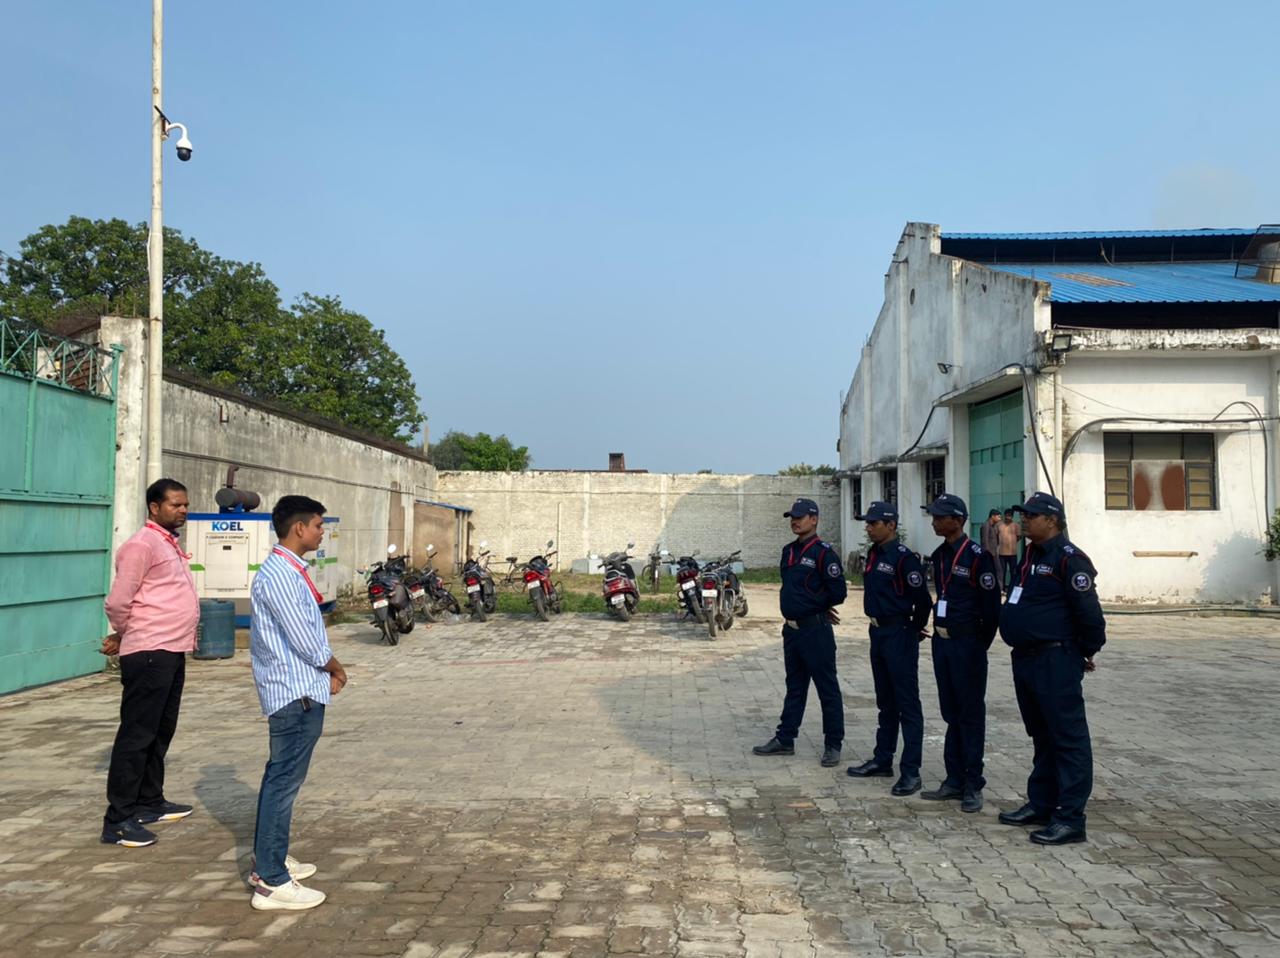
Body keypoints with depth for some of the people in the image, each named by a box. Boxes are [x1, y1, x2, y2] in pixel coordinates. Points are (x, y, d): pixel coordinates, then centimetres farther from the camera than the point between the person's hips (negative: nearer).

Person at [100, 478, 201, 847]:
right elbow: (117, 602, -15)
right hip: (149, 654, -9)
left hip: (172, 652, 9)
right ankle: (118, 819, 0)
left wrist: (126, 638, 16)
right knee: (137, 734, -5)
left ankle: (150, 802, 28)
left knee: (161, 732, 17)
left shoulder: (169, 543, 17)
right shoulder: (142, 544, -13)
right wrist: (125, 637, 2)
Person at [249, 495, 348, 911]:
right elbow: (304, 640, -20)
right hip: (296, 693, -11)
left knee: (280, 777, 17)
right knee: (285, 781, -6)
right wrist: (335, 668, -4)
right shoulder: (278, 575, -19)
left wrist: (326, 670, 8)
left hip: (299, 689, 11)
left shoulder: (290, 571, 13)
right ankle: (272, 883, -1)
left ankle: (269, 860, 29)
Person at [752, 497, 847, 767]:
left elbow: (838, 592, -16)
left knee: (828, 689, 2)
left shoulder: (823, 553, -13)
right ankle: (785, 739, 24)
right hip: (791, 628, 8)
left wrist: (818, 607, 1)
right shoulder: (789, 552, 11)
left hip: (816, 630, -8)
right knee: (794, 687, 16)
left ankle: (833, 745, 11)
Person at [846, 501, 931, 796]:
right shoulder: (874, 554, 10)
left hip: (899, 636, -9)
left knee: (907, 705, -3)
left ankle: (911, 772, 1)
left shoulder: (904, 558, -17)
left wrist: (913, 630, -5)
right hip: (878, 633, 9)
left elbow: (922, 600, -17)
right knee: (885, 702, 18)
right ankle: (882, 761, 28)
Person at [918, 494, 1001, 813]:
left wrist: (980, 644, -7)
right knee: (951, 714, 13)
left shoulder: (978, 555, -14)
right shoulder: (938, 555, 8)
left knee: (971, 715, 2)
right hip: (942, 642, 7)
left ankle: (973, 786, 10)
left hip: (967, 644, -7)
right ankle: (954, 780, 22)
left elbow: (991, 604, -13)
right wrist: (938, 631, 12)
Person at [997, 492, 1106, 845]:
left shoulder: (1069, 559, -15)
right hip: (1026, 658, 10)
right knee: (1041, 736, 18)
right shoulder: (1030, 556, 14)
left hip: (1056, 661, -10)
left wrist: (1088, 651, -6)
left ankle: (1070, 819, 1)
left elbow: (1088, 611, -16)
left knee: (1068, 738, -3)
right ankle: (1041, 804, 28)